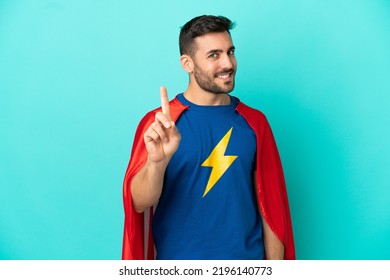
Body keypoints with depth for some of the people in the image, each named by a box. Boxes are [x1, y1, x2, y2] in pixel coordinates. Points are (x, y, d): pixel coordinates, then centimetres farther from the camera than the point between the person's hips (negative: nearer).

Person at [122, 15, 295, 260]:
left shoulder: (254, 122, -2)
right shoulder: (159, 123, -9)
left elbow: (270, 204, 0)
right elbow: (139, 203, -15)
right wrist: (156, 160, -33)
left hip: (246, 256, 2)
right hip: (178, 255, -2)